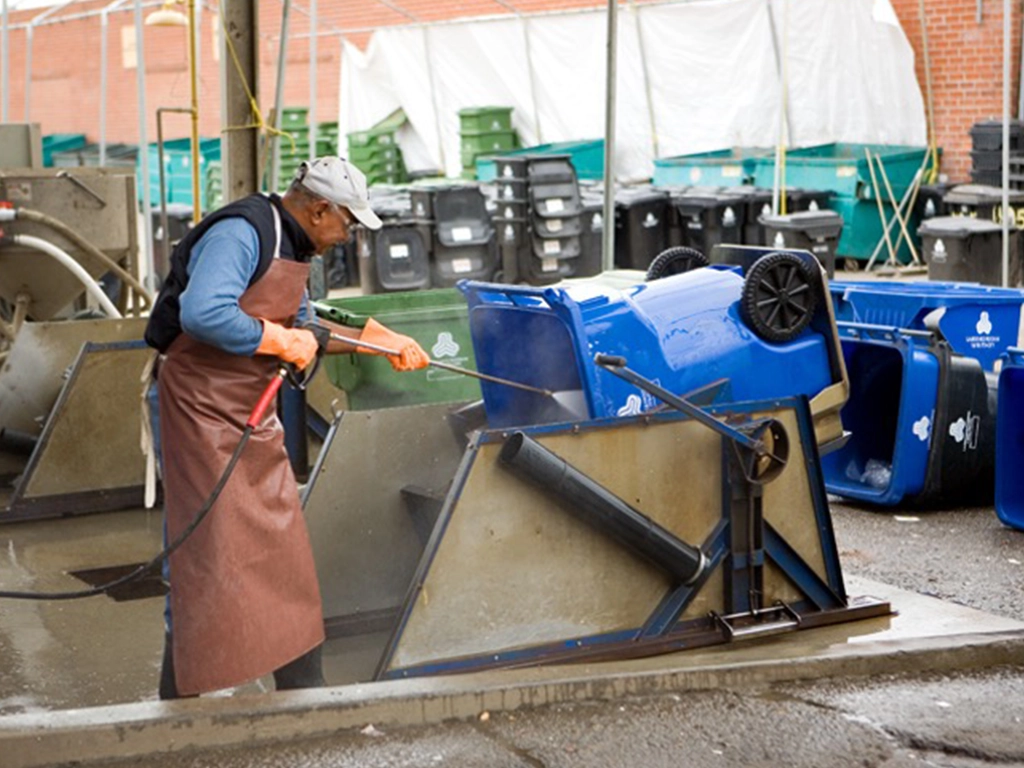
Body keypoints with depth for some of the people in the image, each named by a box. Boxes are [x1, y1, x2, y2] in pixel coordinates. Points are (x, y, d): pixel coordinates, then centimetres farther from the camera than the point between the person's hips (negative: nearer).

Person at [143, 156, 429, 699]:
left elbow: (301, 327, 28)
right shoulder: (239, 234, -18)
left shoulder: (289, 247, 14)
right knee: (209, 562, -8)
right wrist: (279, 341, -22)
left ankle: (302, 693, 22)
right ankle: (179, 708, 2)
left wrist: (378, 339, 24)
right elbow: (203, 313, -33)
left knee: (284, 556, 12)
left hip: (253, 417, 10)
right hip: (202, 410, -10)